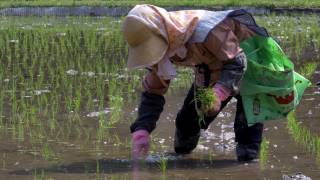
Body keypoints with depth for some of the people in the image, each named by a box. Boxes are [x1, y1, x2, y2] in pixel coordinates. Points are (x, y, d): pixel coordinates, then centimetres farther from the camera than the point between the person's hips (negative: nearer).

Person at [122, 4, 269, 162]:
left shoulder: (205, 30, -44)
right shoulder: (159, 47, -19)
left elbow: (236, 62, -37)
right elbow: (153, 92, -11)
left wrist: (219, 93, -54)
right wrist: (141, 130, -24)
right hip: (208, 74, 6)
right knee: (187, 119, 10)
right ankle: (180, 154, 39)